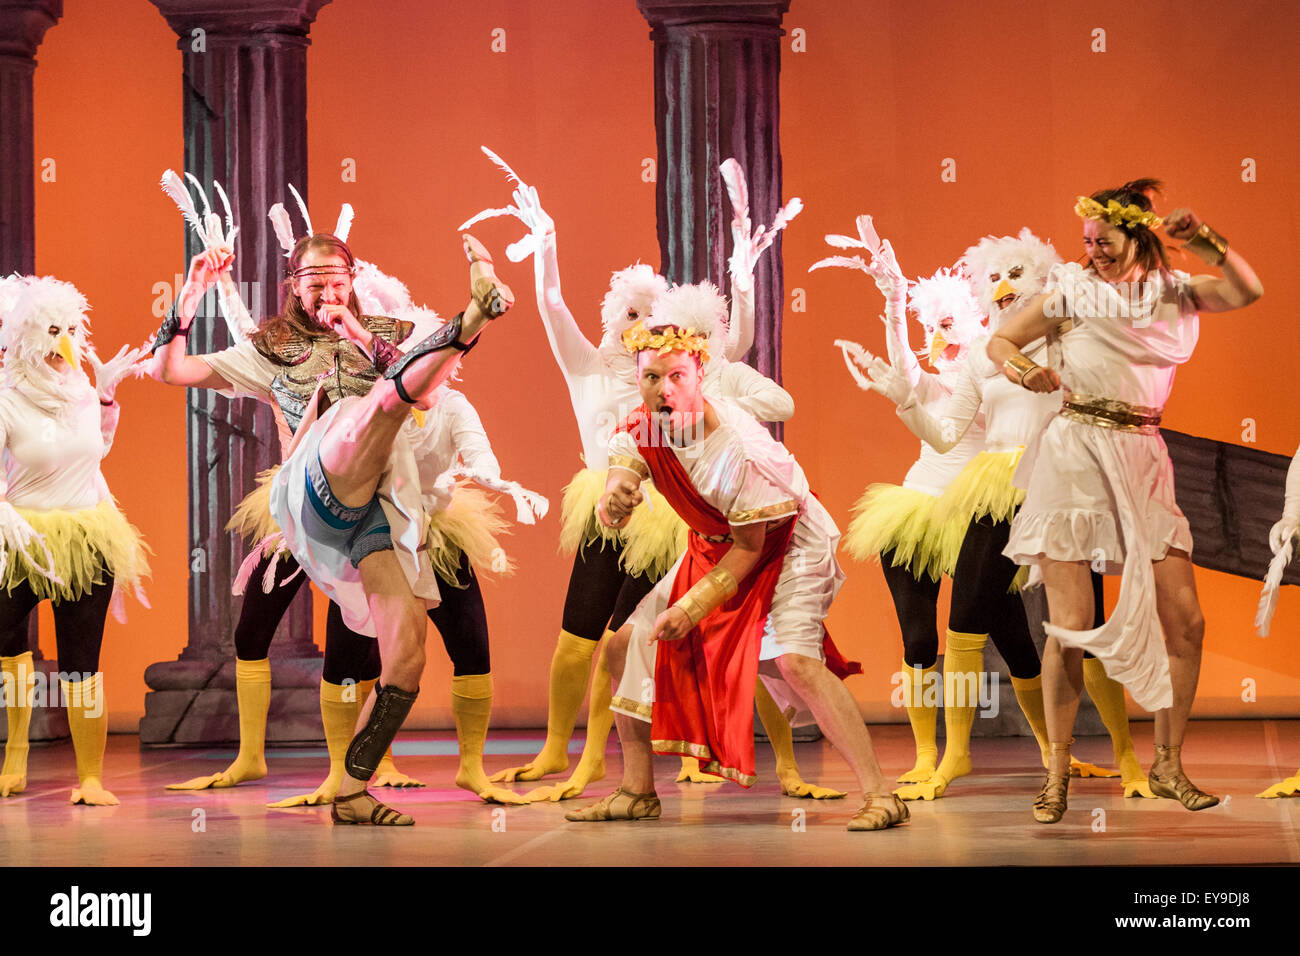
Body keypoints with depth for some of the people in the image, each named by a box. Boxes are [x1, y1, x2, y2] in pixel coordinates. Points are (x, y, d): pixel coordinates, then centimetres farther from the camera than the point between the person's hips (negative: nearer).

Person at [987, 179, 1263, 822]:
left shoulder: (1172, 290, 10)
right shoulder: (1073, 289, 4)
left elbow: (1248, 291, -3)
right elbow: (999, 343, 10)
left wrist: (1207, 242, -14)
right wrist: (1023, 370, -11)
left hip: (1142, 460, 3)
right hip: (1076, 456, -3)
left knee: (1185, 620, -1)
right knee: (1071, 626, -6)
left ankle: (1168, 765, 13)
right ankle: (1057, 774, 8)